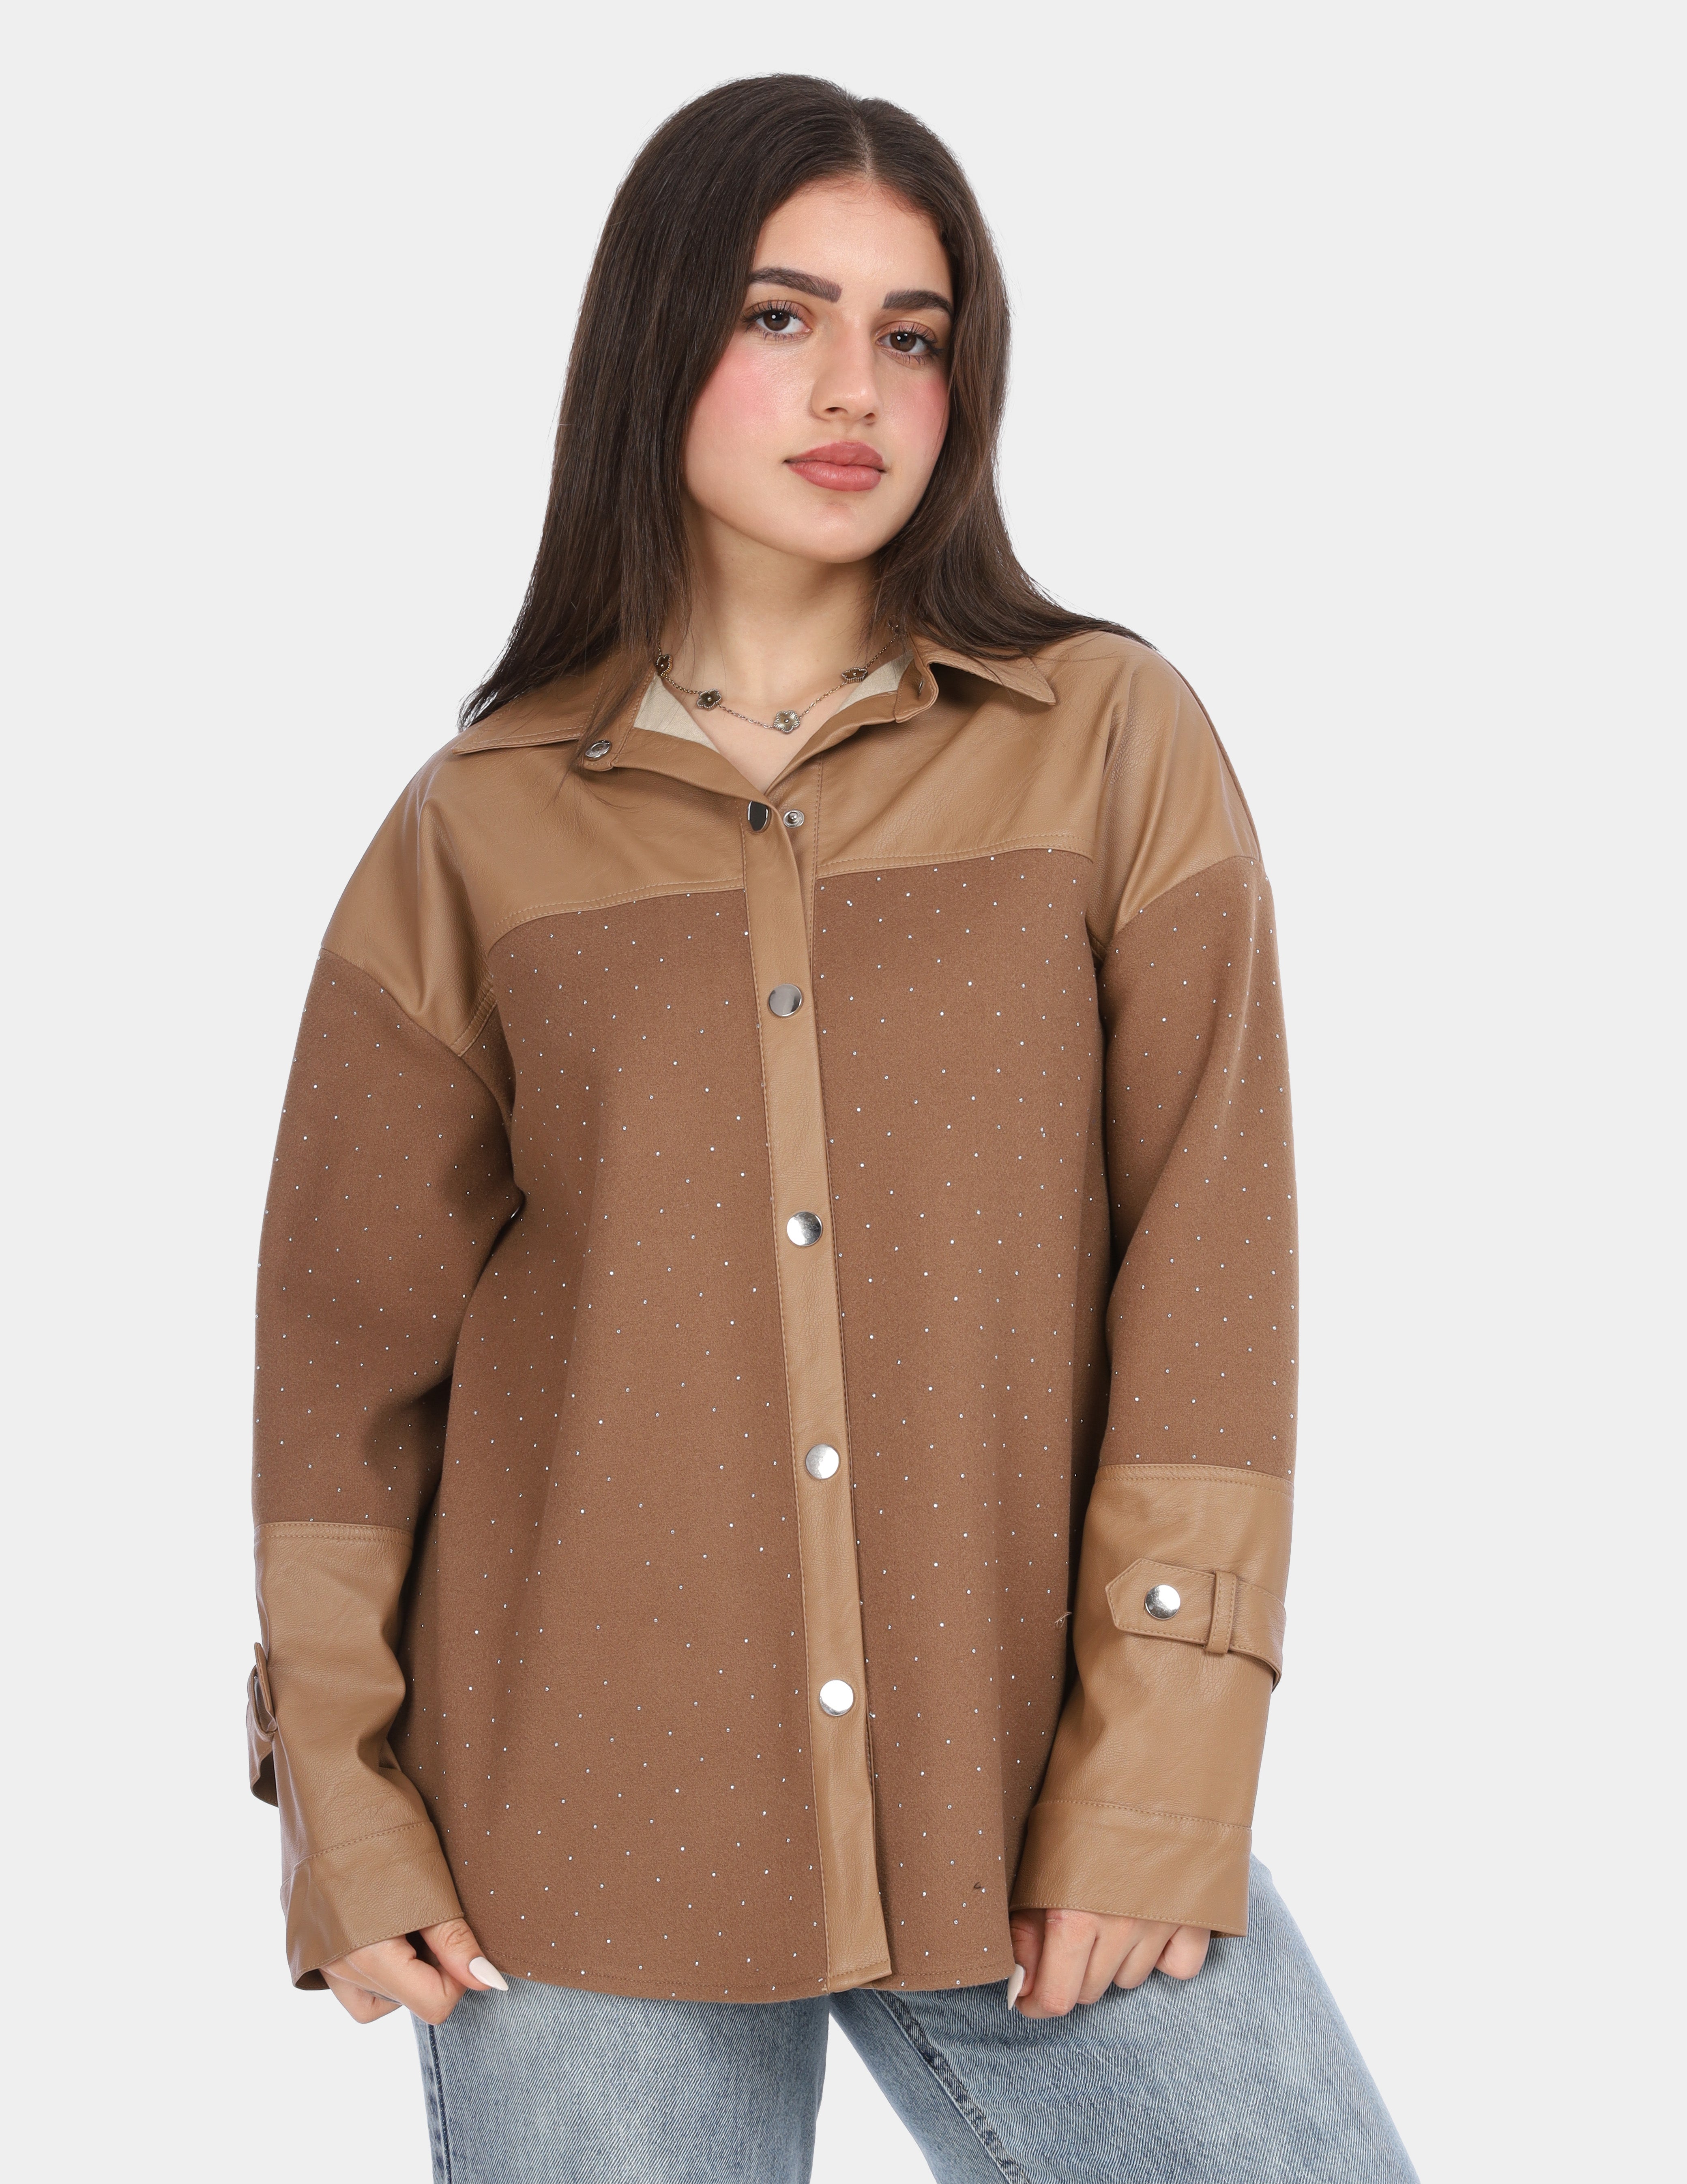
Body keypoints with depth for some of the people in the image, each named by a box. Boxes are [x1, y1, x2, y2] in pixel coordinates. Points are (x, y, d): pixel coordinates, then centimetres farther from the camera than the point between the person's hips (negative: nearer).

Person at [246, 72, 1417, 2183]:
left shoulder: (1116, 743, 1)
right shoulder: (482, 827, 3)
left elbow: (1211, 1261, -4)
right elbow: (349, 1324, 6)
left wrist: (1158, 1772, -9)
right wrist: (342, 1804, 2)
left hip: (1034, 1820, 0)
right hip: (585, 1837, 0)